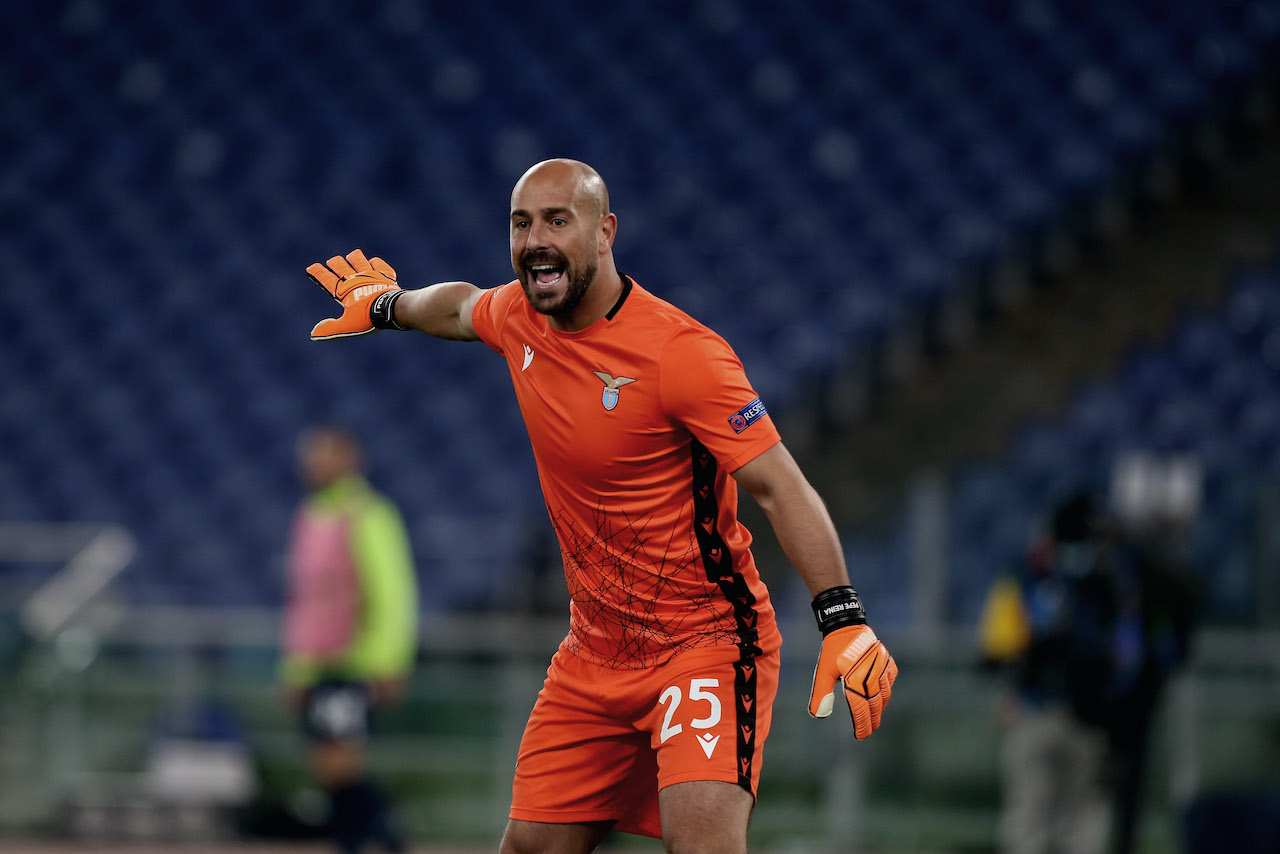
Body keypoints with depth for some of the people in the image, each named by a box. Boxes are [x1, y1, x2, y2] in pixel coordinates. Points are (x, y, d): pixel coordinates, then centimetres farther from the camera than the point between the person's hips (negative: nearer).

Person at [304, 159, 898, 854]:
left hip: (706, 635, -7)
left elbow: (781, 487, -21)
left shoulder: (680, 352, -20)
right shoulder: (517, 316, 2)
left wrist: (842, 621, -31)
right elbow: (460, 306, 29)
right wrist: (386, 304, 48)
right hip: (594, 655, 7)